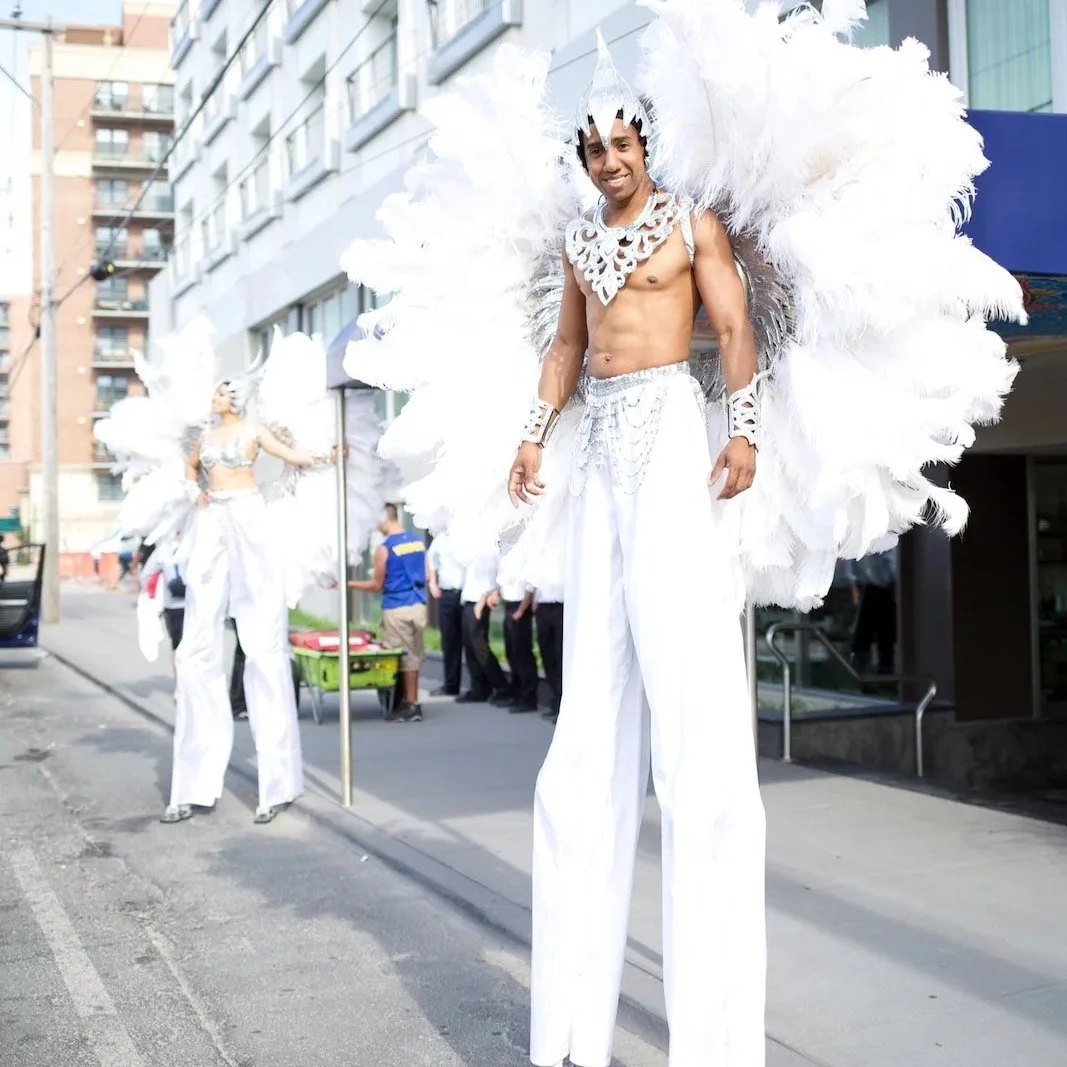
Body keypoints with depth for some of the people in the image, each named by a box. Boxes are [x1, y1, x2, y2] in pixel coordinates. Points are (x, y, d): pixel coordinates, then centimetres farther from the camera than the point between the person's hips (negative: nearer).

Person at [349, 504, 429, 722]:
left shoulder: (384, 549, -11)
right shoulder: (419, 541, 6)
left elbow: (377, 585, -4)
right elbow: (427, 576, 11)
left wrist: (349, 584, 7)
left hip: (396, 609, -6)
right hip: (418, 605, 6)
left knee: (399, 657, 3)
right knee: (413, 655, 12)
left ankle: (407, 705, 7)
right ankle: (412, 702, 16)